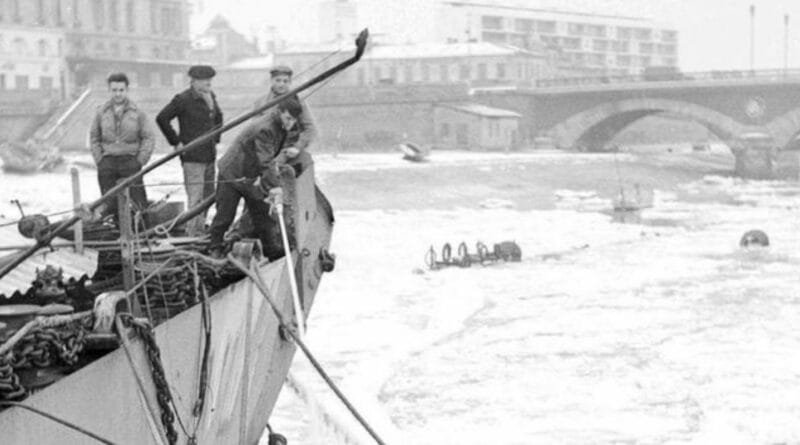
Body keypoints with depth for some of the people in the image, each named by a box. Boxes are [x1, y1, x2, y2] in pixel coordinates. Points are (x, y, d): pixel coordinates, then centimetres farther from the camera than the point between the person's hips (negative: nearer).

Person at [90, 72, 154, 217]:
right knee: (110, 204, 3)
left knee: (138, 203, -7)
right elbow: (94, 137, 14)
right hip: (108, 163, 2)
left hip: (130, 162, -2)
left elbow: (149, 138, 4)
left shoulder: (137, 113, 2)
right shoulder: (101, 112, 7)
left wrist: (140, 161, -4)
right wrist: (99, 160, 4)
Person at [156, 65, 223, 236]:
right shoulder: (183, 100, -11)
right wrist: (176, 142, -10)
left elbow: (218, 117, 30)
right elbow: (162, 119, -12)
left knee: (208, 197, 11)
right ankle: (193, 234, -9)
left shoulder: (210, 97, 12)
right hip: (192, 157, -8)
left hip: (209, 156, 8)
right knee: (196, 198, -11)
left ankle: (200, 233, 19)